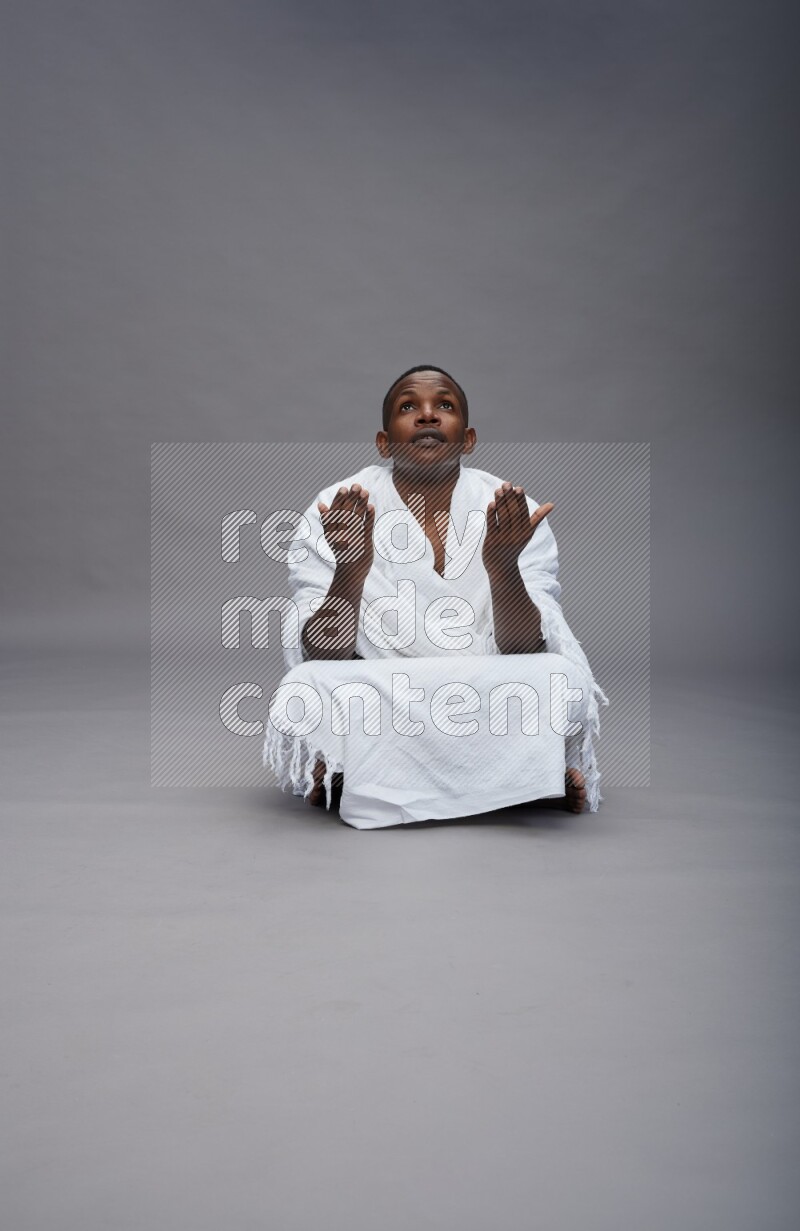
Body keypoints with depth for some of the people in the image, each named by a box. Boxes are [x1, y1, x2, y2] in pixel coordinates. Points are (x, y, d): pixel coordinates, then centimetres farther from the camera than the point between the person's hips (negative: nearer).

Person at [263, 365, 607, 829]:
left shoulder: (517, 513, -2)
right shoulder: (333, 513, -4)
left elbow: (525, 652, -11)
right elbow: (322, 655, -12)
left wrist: (504, 566, -29)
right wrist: (349, 571, -30)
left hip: (488, 700, 1)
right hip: (374, 704, 0)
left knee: (563, 682, -27)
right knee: (305, 690, -30)